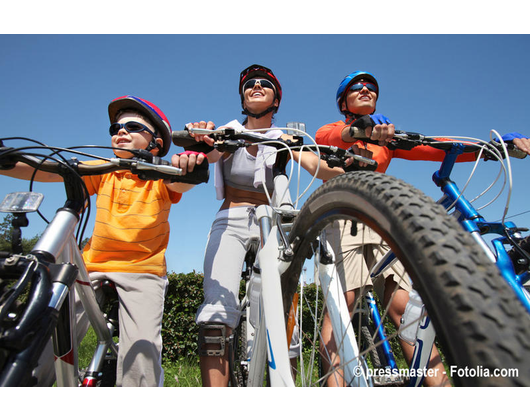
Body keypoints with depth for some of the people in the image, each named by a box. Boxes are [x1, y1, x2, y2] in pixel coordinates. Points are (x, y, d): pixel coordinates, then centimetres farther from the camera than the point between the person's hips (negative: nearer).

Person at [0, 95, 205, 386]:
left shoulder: (161, 177, -1)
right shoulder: (102, 171, 9)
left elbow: (183, 184, -22)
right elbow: (51, 171, 0)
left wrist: (187, 164, -44)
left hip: (142, 269, -3)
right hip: (93, 264, 3)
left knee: (142, 349, -16)